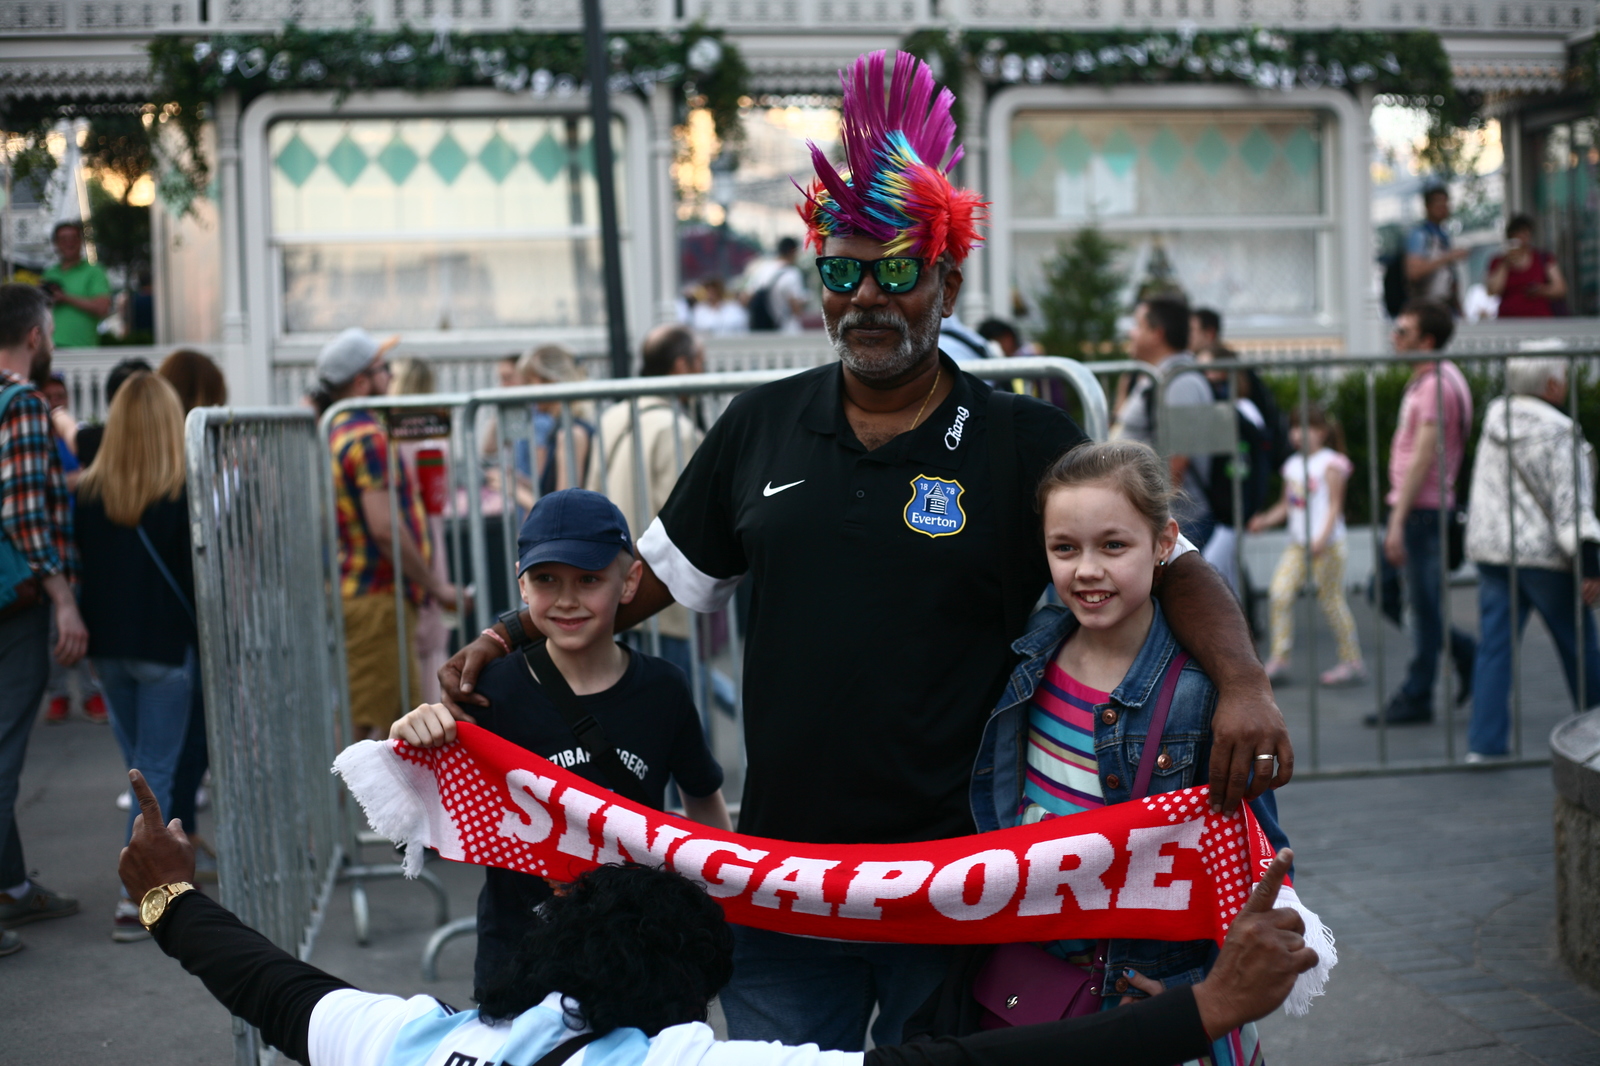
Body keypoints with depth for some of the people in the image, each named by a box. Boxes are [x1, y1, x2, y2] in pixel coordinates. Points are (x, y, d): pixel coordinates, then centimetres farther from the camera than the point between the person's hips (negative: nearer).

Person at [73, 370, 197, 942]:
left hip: (107, 647, 5)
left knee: (141, 766, 18)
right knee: (157, 771, 0)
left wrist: (89, 626, 15)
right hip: (165, 646, -4)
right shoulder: (183, 494, -13)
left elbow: (77, 567, 5)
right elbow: (197, 574, -11)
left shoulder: (87, 493, -1)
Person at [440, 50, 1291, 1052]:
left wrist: (1244, 684, -22)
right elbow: (658, 573, 13)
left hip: (958, 890, -2)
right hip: (785, 878, 3)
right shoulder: (760, 426, 6)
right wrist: (503, 645, 4)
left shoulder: (1028, 444, -4)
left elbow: (1173, 566, -4)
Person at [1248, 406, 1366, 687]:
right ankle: (1279, 660, -6)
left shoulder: (1330, 463, -5)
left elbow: (1335, 506, -9)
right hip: (1297, 543, 6)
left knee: (1331, 600, -1)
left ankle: (1352, 662, 11)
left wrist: (1322, 538, -21)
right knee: (1279, 593, -8)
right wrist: (1266, 519, 1)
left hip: (1326, 545, -6)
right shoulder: (1292, 465, 14)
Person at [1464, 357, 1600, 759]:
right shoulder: (1556, 432, -14)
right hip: (1544, 554, -6)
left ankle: (1484, 742, -2)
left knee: (1495, 645, 3)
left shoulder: (1496, 418, 6)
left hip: (1491, 549, 6)